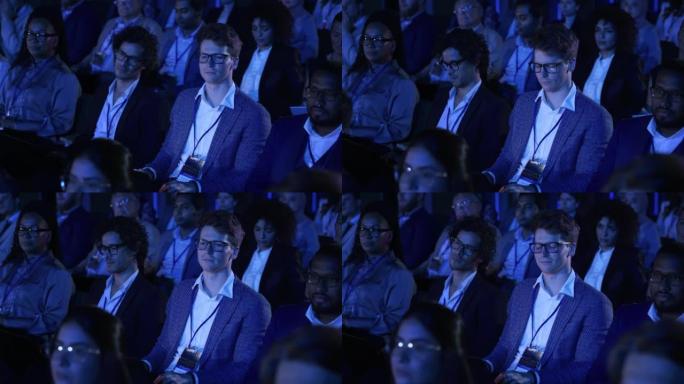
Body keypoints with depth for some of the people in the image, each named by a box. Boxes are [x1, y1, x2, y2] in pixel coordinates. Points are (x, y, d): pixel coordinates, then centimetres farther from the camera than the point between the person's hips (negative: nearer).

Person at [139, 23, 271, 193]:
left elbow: (244, 177, -7)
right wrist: (150, 172, 0)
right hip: (169, 189, 6)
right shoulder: (185, 99, 19)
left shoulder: (253, 115, -2)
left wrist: (196, 187, -20)